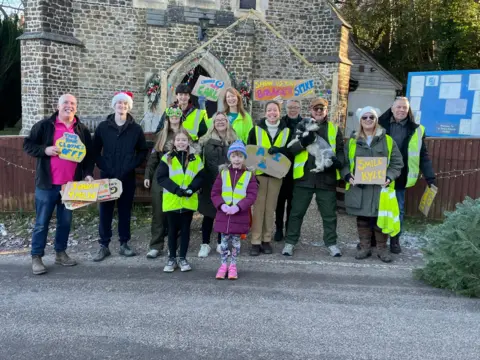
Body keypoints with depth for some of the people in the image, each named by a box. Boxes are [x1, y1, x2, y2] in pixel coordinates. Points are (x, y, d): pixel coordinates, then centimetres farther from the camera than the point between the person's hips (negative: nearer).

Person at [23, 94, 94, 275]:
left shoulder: (82, 130, 8)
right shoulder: (44, 125, -1)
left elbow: (89, 154, 11)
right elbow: (28, 145, 0)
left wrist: (88, 174, -2)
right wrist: (45, 150, -17)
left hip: (71, 184, 3)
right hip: (47, 183, -3)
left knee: (65, 221, 12)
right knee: (42, 222, 4)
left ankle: (60, 253, 26)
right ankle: (36, 257, 14)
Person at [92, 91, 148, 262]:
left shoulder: (136, 129, 2)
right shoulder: (103, 127, 3)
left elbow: (143, 151, 6)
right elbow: (95, 150, 7)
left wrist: (131, 166, -6)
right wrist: (103, 166, -5)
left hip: (127, 177, 0)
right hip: (107, 176, 0)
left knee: (125, 211, 7)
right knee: (105, 211, 3)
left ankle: (124, 245, 18)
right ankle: (104, 246, 12)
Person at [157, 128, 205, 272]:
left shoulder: (195, 158, 3)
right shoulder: (167, 158, -1)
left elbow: (200, 177, 0)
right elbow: (161, 177, -7)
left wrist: (191, 189, -16)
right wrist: (176, 189, -17)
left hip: (189, 201, 1)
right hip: (171, 201, -1)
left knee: (185, 230, 10)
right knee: (172, 230, 10)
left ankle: (183, 258, 22)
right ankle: (172, 258, 22)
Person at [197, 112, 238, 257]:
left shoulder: (234, 141, 5)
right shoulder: (206, 140, 0)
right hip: (210, 183, -1)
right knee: (208, 214, 6)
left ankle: (221, 244, 24)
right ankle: (205, 244, 18)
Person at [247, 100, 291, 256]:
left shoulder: (286, 131, 8)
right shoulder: (256, 129, 3)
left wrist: (279, 149, -14)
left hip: (276, 174, 2)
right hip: (259, 173, -2)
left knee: (270, 208, 6)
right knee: (258, 207, -4)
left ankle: (266, 240, 15)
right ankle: (256, 242, 2)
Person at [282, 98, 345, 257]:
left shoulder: (334, 129, 11)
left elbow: (341, 151, 12)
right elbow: (291, 149, -3)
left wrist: (338, 161, -11)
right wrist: (303, 142, -23)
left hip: (327, 178, 1)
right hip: (304, 177, -1)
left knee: (329, 214, 9)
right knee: (297, 212, 6)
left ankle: (331, 243, 24)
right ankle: (290, 242, 17)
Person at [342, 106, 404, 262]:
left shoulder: (387, 140, 5)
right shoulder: (353, 141, 9)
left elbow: (397, 162, 4)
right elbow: (344, 162, 9)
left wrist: (389, 177, -12)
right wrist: (348, 176, -9)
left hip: (381, 187, -1)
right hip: (359, 188, 1)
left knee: (381, 219, 2)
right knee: (362, 219, 9)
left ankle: (382, 248, 17)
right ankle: (364, 247, 21)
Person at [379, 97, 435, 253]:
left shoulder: (416, 130, 3)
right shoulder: (381, 126, -1)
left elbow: (423, 155, 5)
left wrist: (430, 177, -1)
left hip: (400, 178, 1)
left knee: (399, 210, 10)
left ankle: (395, 240, 23)